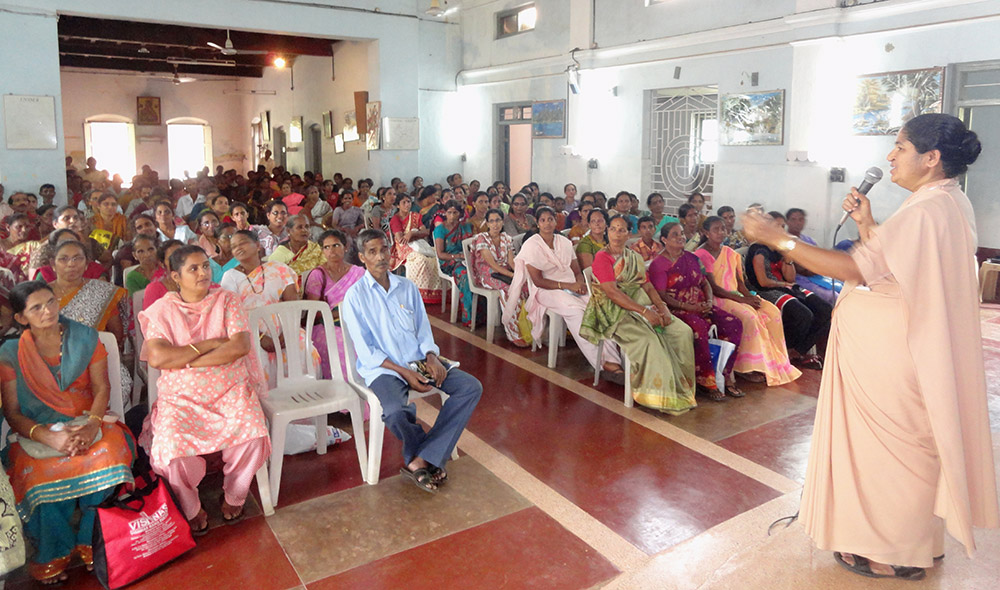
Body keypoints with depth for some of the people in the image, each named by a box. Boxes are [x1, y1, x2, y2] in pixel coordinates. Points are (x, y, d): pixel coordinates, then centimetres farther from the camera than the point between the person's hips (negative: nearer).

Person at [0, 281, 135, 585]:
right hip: (38, 432, 0)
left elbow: (101, 388, 1)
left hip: (87, 422, 0)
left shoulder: (86, 338, 4)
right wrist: (48, 437, -21)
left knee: (109, 457, -32)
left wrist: (92, 425, -19)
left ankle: (92, 543, -12)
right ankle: (54, 557, -6)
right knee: (39, 478, -31)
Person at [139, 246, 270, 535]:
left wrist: (189, 361, -13)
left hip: (230, 388, 1)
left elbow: (240, 346, -11)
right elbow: (157, 357, -13)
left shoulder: (226, 300, 4)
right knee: (171, 448, -28)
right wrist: (209, 344, -12)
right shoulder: (162, 309, 3)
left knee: (252, 435, -26)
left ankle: (233, 496, 4)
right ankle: (191, 508, 3)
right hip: (181, 395, 0)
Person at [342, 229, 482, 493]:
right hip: (381, 367, -5)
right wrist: (404, 372, -18)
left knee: (472, 387, -14)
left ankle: (419, 461, -18)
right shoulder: (355, 296, -3)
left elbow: (423, 331, 13)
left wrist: (432, 357, -8)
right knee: (394, 412, -36)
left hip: (418, 360, 5)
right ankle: (429, 456, -1)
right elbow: (366, 351, -8)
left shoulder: (407, 288, 11)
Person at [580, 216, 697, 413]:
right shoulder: (602, 257, -4)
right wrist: (645, 312, -21)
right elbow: (612, 293, -15)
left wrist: (662, 308, -8)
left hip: (642, 306, 7)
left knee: (684, 332, -12)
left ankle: (681, 385, -5)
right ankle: (659, 395, -21)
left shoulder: (635, 258, 19)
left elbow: (648, 287, 11)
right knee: (648, 339, -32)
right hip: (615, 312, -7)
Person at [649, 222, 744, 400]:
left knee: (734, 324, -15)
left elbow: (705, 283, 18)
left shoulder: (692, 258, 18)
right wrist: (689, 307, -20)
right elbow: (662, 295, -11)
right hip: (677, 310, -7)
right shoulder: (658, 264, -2)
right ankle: (706, 381, -24)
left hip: (700, 306, 7)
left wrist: (709, 302, -3)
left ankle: (726, 376, -8)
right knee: (699, 326, -36)